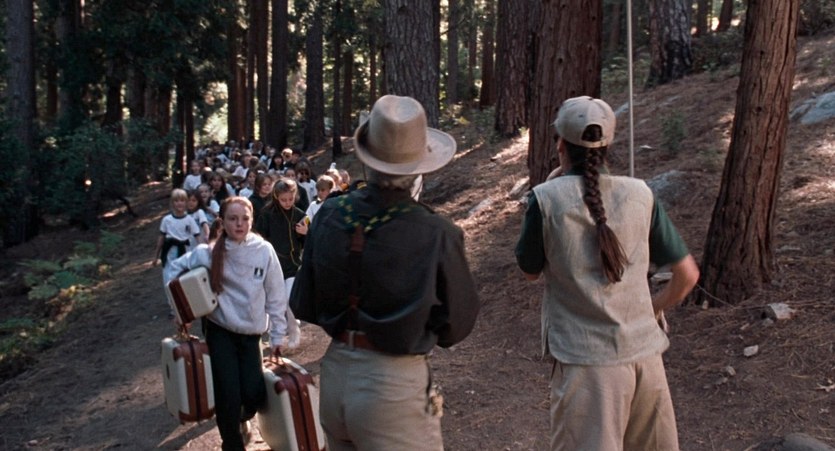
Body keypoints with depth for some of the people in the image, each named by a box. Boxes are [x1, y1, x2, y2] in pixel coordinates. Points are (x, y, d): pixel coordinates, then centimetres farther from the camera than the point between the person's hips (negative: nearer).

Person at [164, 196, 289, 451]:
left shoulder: (264, 250, -8)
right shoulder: (208, 253, -9)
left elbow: (276, 296, -1)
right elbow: (173, 270, 6)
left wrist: (277, 335, 1)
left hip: (252, 333, 1)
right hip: (220, 332, -1)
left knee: (254, 394, -7)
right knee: (228, 395, -5)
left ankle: (243, 418, 31)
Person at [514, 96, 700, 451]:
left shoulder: (547, 198, -9)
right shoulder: (639, 194, 0)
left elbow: (529, 271, 6)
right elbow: (687, 274, 5)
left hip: (586, 361, -3)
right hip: (645, 352, 4)